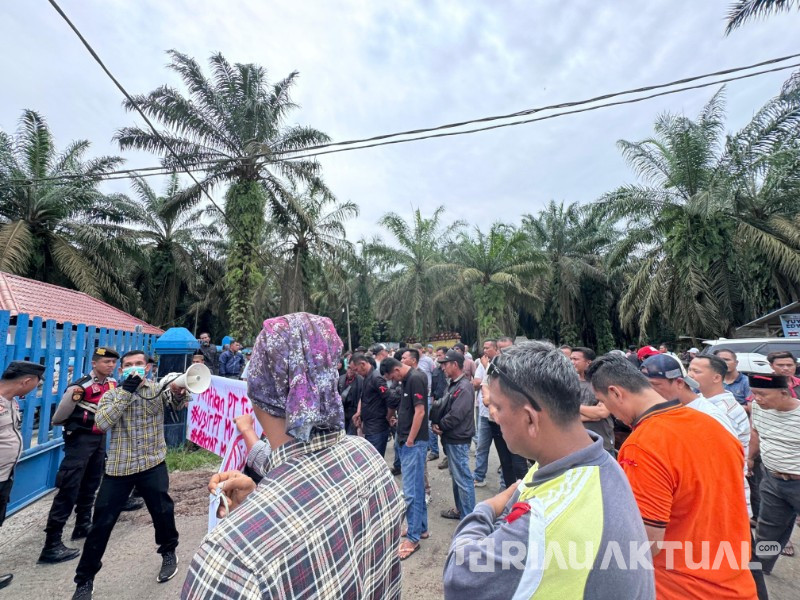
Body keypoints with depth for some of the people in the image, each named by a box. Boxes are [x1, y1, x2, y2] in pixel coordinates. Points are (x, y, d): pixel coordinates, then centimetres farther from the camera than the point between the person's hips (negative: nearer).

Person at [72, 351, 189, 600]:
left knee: (163, 511, 6)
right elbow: (102, 423, -15)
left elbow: (177, 403, -17)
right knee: (101, 522, 8)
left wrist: (178, 391, -40)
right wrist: (126, 391, -21)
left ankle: (169, 552, 35)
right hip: (118, 466, 1)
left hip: (153, 464, -1)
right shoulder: (111, 395, 1)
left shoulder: (158, 389, -1)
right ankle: (85, 579, 29)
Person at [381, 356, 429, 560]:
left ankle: (413, 537, 11)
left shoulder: (415, 378, -18)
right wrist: (404, 438, 14)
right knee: (417, 487, 18)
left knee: (410, 491, -2)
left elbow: (420, 412, -21)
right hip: (406, 440, 9)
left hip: (414, 441, -9)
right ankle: (421, 527, 31)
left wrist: (410, 441, -16)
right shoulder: (406, 380, 10)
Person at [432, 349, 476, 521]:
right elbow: (445, 408, 12)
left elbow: (455, 415, -24)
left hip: (458, 440, -10)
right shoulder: (453, 384, 9)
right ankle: (460, 509, 35)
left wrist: (440, 426, -10)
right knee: (456, 476, 20)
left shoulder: (464, 388, -20)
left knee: (463, 478, 1)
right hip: (451, 438, 10)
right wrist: (438, 424, -5)